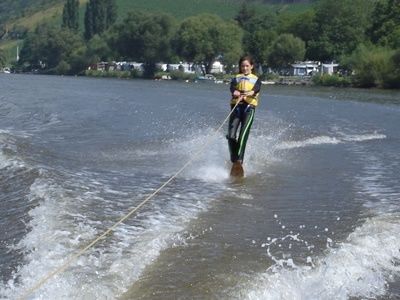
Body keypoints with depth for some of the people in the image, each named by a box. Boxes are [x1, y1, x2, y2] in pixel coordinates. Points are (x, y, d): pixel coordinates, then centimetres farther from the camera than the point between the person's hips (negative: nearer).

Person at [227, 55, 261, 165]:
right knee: (231, 136, -14)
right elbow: (232, 88, -2)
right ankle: (233, 159, -3)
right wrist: (237, 94, -27)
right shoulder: (236, 78, 21)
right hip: (236, 107, 1)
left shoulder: (256, 79, 19)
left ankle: (239, 159, -25)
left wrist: (249, 93, -29)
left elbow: (256, 89, -4)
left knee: (243, 134, -19)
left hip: (249, 107, -1)